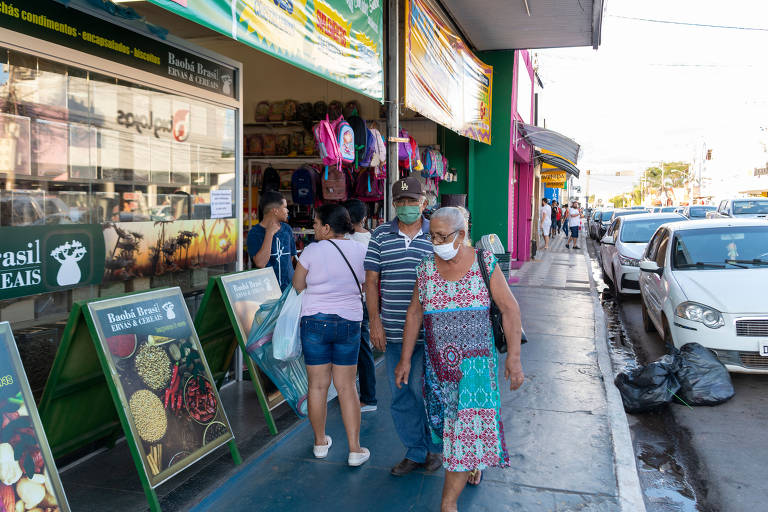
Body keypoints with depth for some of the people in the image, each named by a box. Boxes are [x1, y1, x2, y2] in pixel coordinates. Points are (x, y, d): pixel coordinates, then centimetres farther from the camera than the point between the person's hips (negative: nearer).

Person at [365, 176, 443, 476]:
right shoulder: (380, 237, 5)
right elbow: (371, 281, 6)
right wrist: (375, 320, -1)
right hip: (393, 331, 2)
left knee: (428, 391, 4)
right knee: (401, 395, 9)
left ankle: (434, 447, 28)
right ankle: (416, 451, 26)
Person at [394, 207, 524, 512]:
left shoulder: (484, 263, -7)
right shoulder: (427, 269, 0)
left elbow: (510, 309, -7)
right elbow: (414, 314, 5)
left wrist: (513, 356, -12)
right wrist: (405, 359, 4)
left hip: (475, 360, -3)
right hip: (438, 361, 3)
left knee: (468, 424, -7)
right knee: (449, 419, 13)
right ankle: (475, 460, 44)